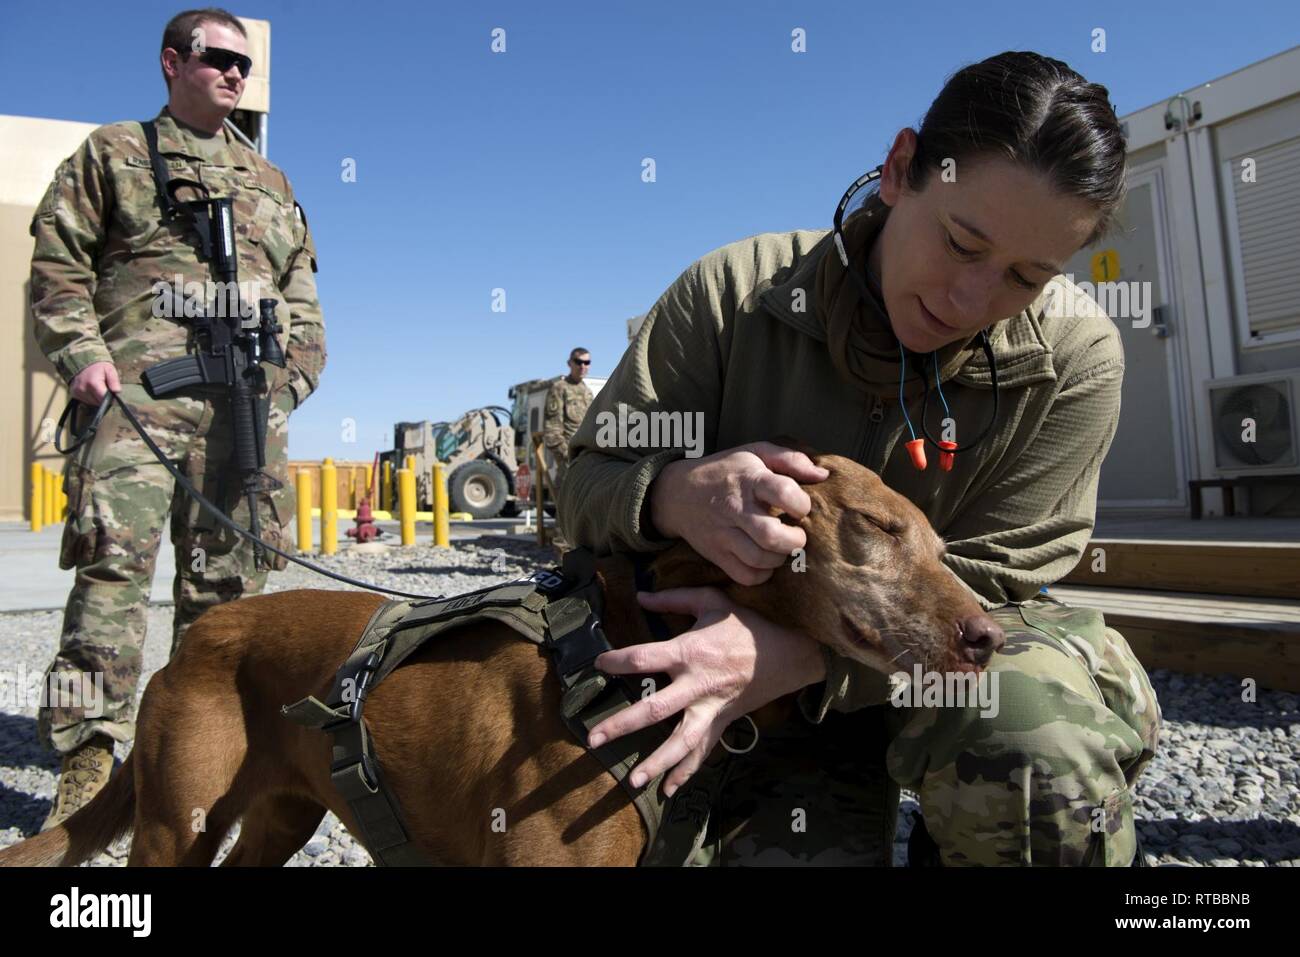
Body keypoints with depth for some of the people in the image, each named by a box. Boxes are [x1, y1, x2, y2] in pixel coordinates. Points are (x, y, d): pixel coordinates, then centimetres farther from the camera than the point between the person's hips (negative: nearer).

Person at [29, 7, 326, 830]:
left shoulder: (270, 182, 26)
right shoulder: (113, 154, 17)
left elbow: (302, 289, 22)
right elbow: (59, 262, 9)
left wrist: (299, 367, 7)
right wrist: (81, 351, -7)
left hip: (248, 400, 3)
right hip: (139, 388, -3)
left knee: (227, 578, 3)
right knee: (115, 561, -13)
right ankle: (89, 753, -9)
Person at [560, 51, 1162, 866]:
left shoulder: (1074, 360, -15)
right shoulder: (735, 292, -16)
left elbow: (983, 580, -17)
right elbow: (587, 485, -11)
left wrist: (799, 653, -34)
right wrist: (674, 492, -36)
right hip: (787, 690, 0)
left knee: (1040, 754, -33)